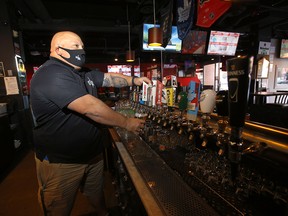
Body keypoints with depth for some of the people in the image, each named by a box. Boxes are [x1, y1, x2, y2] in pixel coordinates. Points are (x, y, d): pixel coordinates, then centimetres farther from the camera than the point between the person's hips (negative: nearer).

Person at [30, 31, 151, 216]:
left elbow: (109, 78, 13)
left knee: (96, 192, 28)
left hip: (93, 154, 8)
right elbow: (91, 108, -32)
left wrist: (134, 80, 0)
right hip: (61, 162, -8)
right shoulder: (51, 75, -24)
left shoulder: (83, 73, 8)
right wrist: (127, 123, -25)